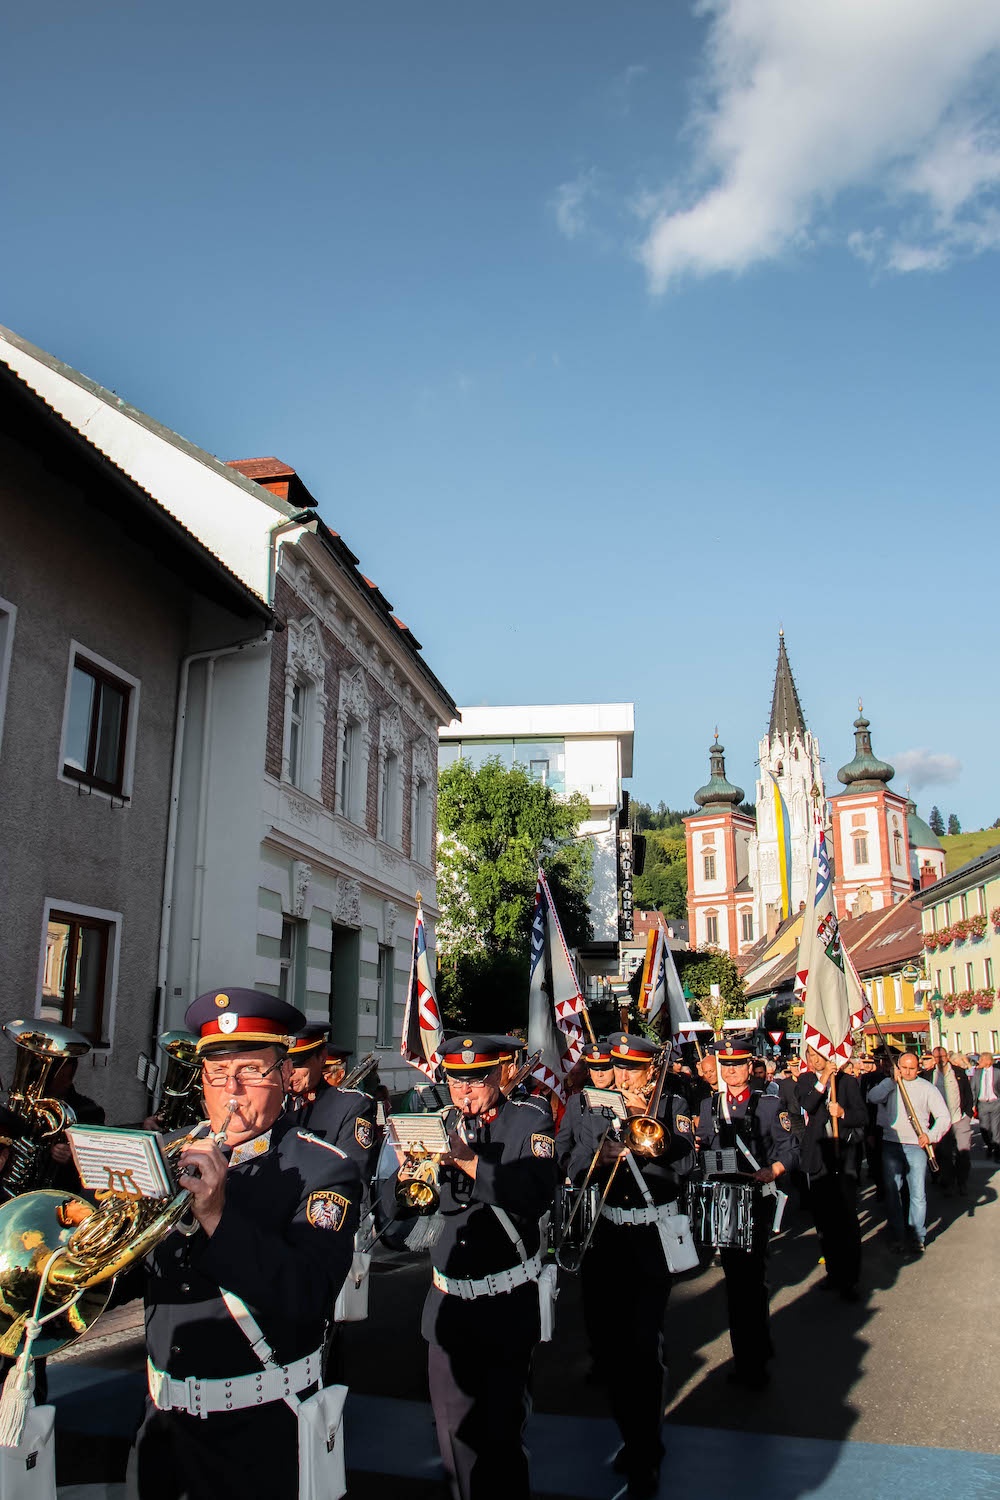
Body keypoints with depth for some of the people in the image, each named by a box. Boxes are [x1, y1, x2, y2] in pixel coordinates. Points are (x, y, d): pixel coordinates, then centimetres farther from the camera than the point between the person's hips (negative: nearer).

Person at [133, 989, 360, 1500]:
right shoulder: (179, 1153, 2)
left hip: (256, 1428, -5)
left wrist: (216, 1215, -34)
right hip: (163, 1412, 5)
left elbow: (307, 1299, -26)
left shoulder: (323, 1170, -14)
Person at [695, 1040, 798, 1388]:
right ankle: (760, 1345, 29)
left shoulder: (769, 1105, 1)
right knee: (733, 1273, 12)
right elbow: (702, 1146, 17)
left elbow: (790, 1149, 0)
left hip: (756, 1199, -5)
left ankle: (751, 1364, 2)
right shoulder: (709, 1106, 13)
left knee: (750, 1276, -7)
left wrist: (773, 1171, -16)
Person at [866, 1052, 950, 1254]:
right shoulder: (889, 1084, 9)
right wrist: (892, 1080, -17)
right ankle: (896, 1237, 14)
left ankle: (917, 1237, 12)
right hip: (891, 1145, 1)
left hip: (916, 1146, -1)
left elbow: (944, 1117, 0)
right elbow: (873, 1097, -10)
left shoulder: (927, 1088, 5)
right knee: (892, 1192, 3)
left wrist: (931, 1135, -17)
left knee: (918, 1195, -2)